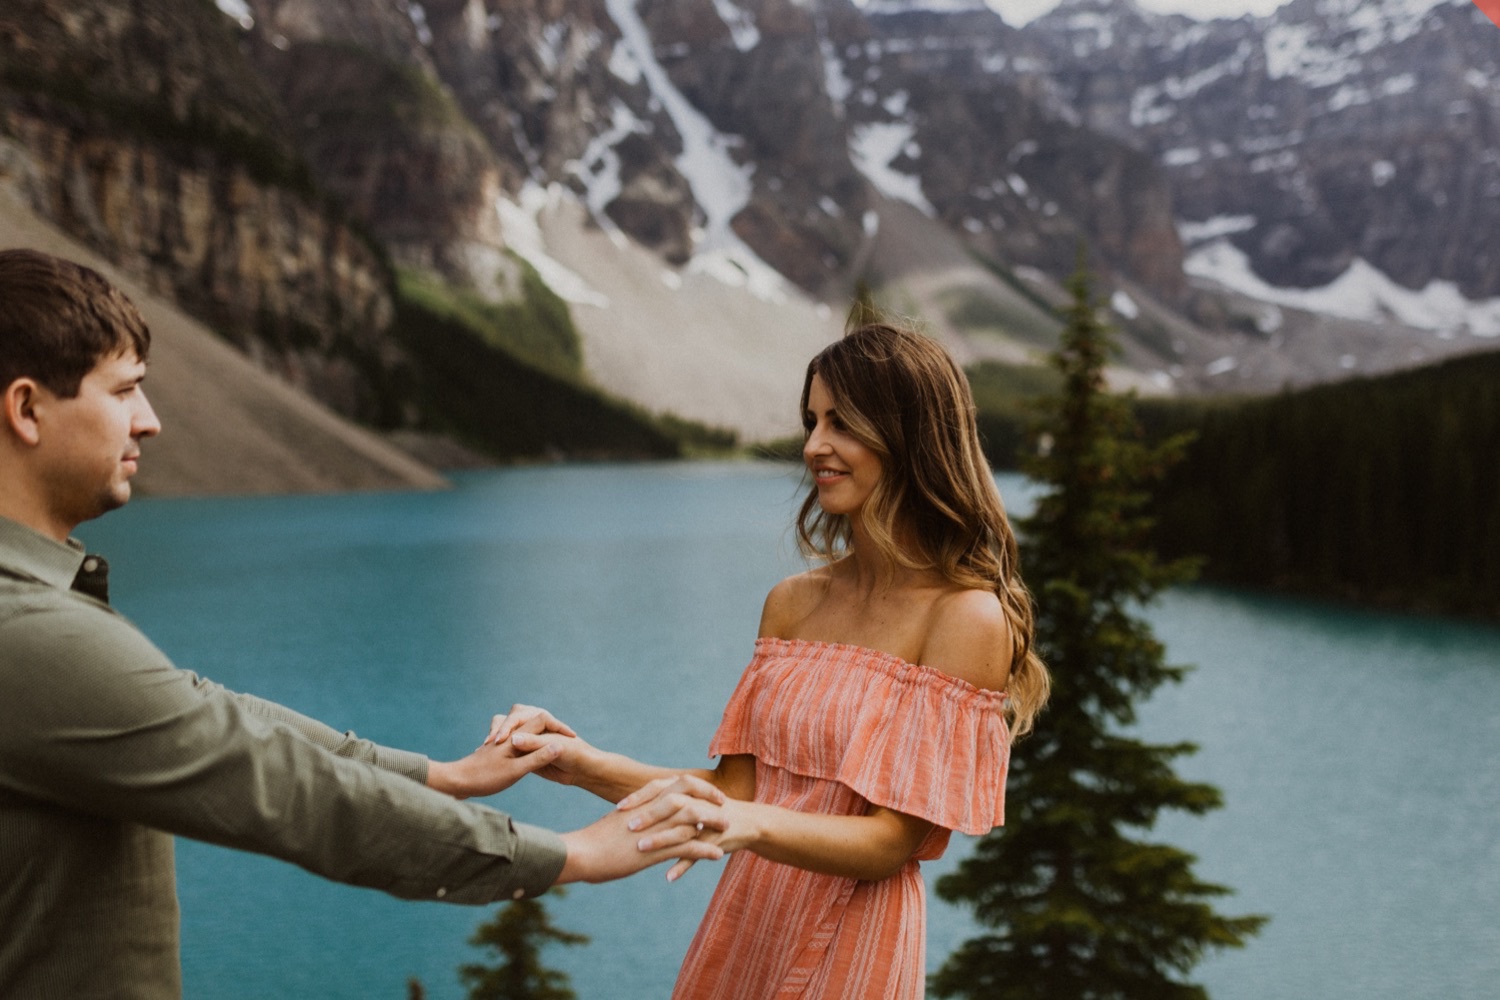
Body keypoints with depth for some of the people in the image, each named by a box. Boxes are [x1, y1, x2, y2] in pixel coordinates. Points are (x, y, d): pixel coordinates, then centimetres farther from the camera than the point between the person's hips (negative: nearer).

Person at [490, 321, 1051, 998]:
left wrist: (752, 823, -32)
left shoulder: (967, 616, -15)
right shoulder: (792, 603, 4)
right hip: (742, 928, 6)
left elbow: (893, 841, -17)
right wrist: (586, 765, -8)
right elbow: (738, 788, 3)